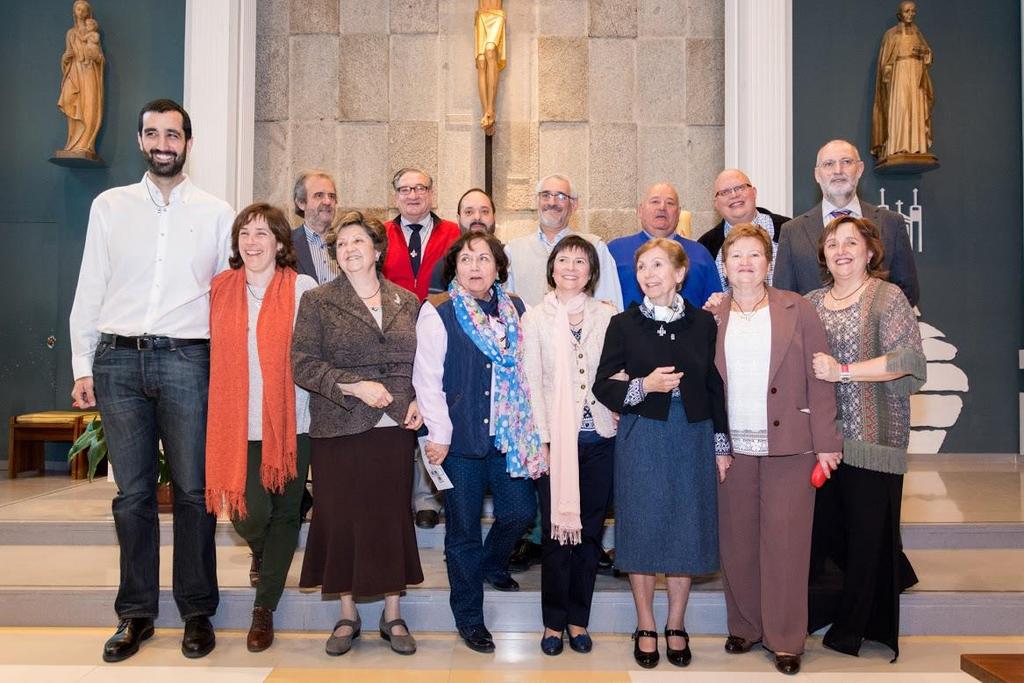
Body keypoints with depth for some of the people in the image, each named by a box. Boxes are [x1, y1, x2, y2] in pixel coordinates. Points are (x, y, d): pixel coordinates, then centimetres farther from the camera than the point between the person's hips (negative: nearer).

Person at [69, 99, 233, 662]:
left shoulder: (216, 213, 7)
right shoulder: (109, 206, 11)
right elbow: (89, 291, 10)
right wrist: (82, 366, 5)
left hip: (186, 360, -1)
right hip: (119, 361, 2)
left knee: (192, 490, 3)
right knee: (132, 493, 7)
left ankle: (197, 612, 16)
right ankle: (136, 613, 20)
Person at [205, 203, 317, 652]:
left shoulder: (303, 289, -2)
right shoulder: (220, 290, 6)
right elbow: (214, 353, 13)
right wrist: (216, 408, 6)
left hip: (291, 421, -1)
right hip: (238, 423, 1)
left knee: (284, 513, 6)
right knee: (248, 514, -5)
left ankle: (264, 610, 23)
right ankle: (262, 553, 33)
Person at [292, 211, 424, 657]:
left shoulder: (408, 303, 9)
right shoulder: (318, 302, 1)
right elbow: (303, 364, -6)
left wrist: (418, 401, -3)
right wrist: (354, 386, -16)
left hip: (395, 428, 2)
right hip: (338, 430, -2)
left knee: (393, 517, 6)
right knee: (342, 518, 5)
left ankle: (392, 614, 21)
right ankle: (347, 615, 21)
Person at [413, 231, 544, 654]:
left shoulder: (514, 310, 9)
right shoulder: (437, 313, -6)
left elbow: (525, 368, 12)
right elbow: (426, 378, -9)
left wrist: (527, 427, 6)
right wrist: (439, 435, -12)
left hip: (507, 434, 4)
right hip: (460, 438, -4)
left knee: (521, 511, 5)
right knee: (463, 528, 5)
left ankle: (491, 565, 39)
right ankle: (469, 619, 23)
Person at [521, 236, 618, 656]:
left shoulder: (608, 316, 6)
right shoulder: (534, 319, 4)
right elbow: (532, 383, 0)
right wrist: (543, 439, -6)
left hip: (600, 437, 1)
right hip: (556, 439, -1)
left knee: (589, 531, 8)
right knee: (555, 531, 3)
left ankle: (578, 619, 22)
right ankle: (554, 622, 18)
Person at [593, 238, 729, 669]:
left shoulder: (703, 323, 5)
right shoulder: (624, 324, 0)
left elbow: (716, 387, 7)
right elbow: (603, 386, 0)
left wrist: (721, 445, 5)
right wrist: (645, 385, -16)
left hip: (693, 437, 2)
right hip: (641, 438, -1)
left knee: (687, 529, 7)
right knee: (642, 530, 4)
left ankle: (676, 625, 25)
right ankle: (645, 627, 21)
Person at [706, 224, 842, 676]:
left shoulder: (797, 310, 2)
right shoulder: (712, 318, 6)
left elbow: (818, 380, 0)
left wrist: (825, 443, -5)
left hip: (789, 444, -2)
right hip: (733, 447, 2)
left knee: (785, 541, 2)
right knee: (737, 542, 8)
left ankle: (786, 639, 15)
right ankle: (744, 627, 24)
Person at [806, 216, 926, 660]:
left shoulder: (887, 298, -4)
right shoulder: (810, 303, 12)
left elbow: (908, 358, -15)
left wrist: (843, 371, -20)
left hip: (871, 437, -4)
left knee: (867, 531, 4)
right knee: (822, 524, 11)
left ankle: (852, 628, 19)